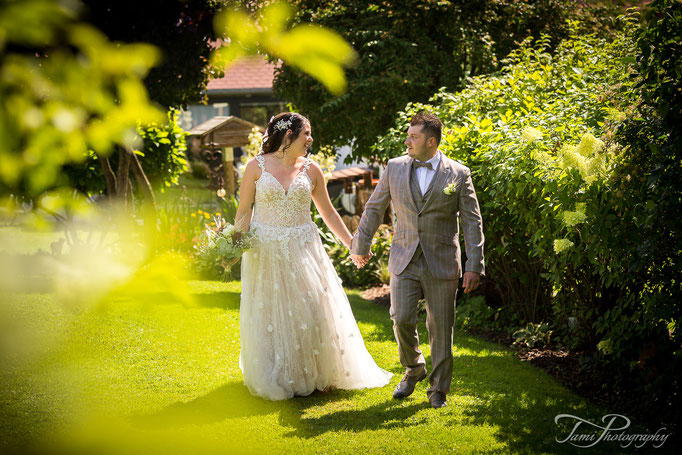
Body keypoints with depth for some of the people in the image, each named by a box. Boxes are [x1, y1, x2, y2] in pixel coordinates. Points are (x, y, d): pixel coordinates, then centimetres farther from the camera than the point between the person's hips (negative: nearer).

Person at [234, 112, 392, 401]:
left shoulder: (310, 169, 5)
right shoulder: (257, 167, -2)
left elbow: (328, 212, 13)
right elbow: (244, 212, 1)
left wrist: (351, 243, 13)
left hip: (302, 248, 2)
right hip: (265, 251, -2)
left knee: (312, 310, 2)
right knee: (269, 315, 4)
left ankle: (318, 375, 19)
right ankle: (274, 380, 19)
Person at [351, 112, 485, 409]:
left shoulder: (458, 174, -2)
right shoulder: (395, 168, 5)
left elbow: (472, 222, -1)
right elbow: (374, 207, 16)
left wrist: (474, 265, -7)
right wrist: (361, 245, 21)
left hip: (442, 263, -2)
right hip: (404, 261, 2)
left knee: (440, 328, 2)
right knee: (401, 319, -8)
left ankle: (439, 388, 18)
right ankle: (413, 369, 20)